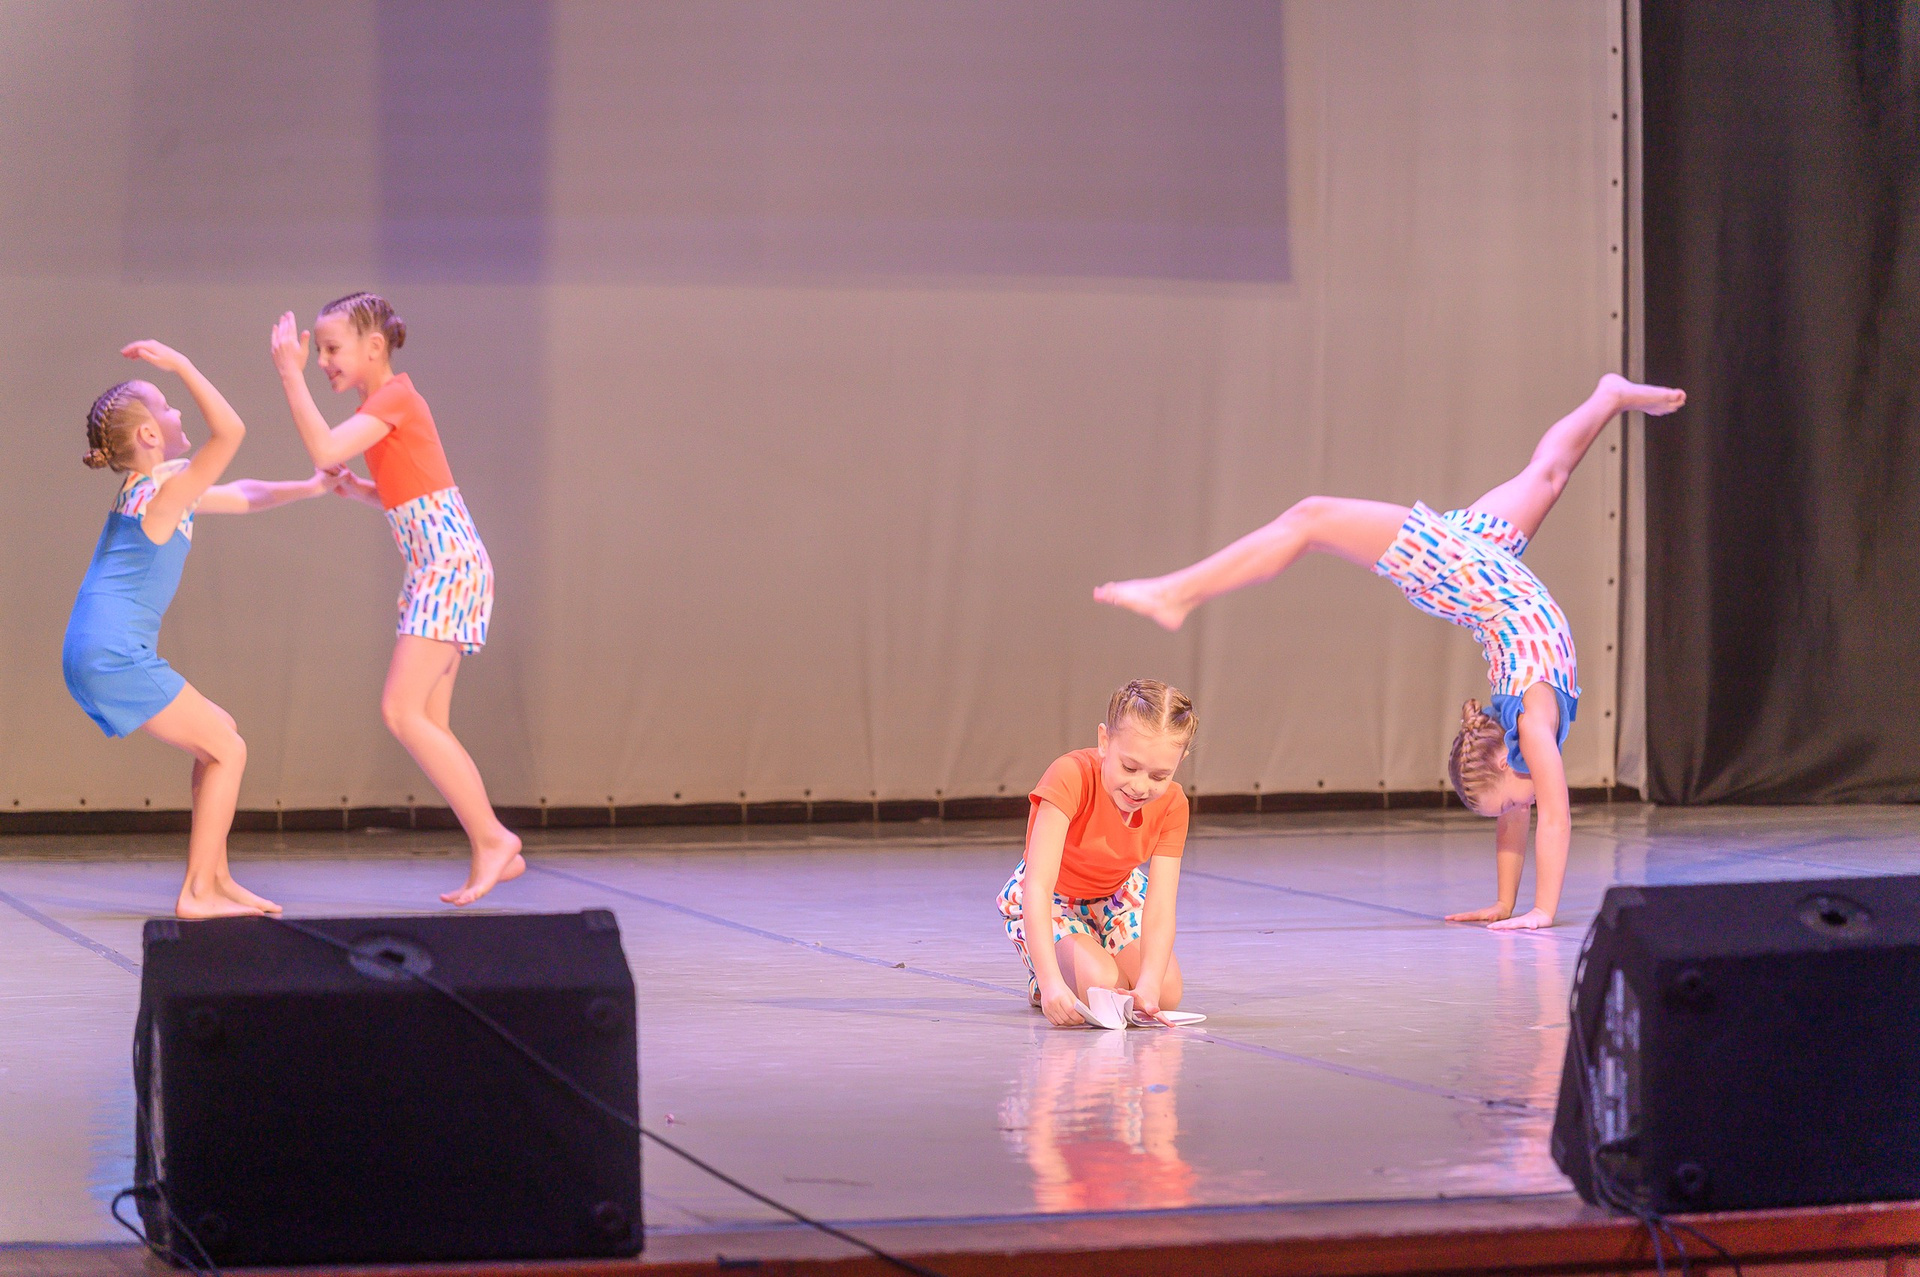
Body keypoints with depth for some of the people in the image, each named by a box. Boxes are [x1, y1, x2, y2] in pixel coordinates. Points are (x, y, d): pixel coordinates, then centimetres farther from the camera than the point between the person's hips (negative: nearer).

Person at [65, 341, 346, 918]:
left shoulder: (146, 490, 18)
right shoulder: (168, 492, -12)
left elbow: (240, 496, 30)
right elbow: (229, 431, -25)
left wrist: (308, 488, 25)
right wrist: (183, 367, -25)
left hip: (93, 657, 10)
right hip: (116, 657, -10)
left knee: (219, 735, 20)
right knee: (226, 751, -4)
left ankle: (215, 879, 21)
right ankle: (197, 892, -5)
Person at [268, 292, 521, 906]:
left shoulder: (393, 398, -9)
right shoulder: (382, 403, 20)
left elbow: (324, 448, -23)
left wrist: (291, 374, -18)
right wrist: (359, 490, 10)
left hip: (448, 562, -10)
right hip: (433, 568, 10)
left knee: (402, 711, -16)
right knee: (428, 725, 7)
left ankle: (490, 837, -13)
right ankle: (493, 853, 9)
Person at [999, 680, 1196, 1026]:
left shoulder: (1172, 805, -22)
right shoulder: (1070, 778, -37)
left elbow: (1160, 906, -27)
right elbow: (1038, 885, -44)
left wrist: (1149, 984, -46)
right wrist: (1051, 980, -56)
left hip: (1116, 896, 4)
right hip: (1049, 901, -4)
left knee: (1166, 994, -15)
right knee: (1099, 988, -29)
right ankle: (1042, 983, 6)